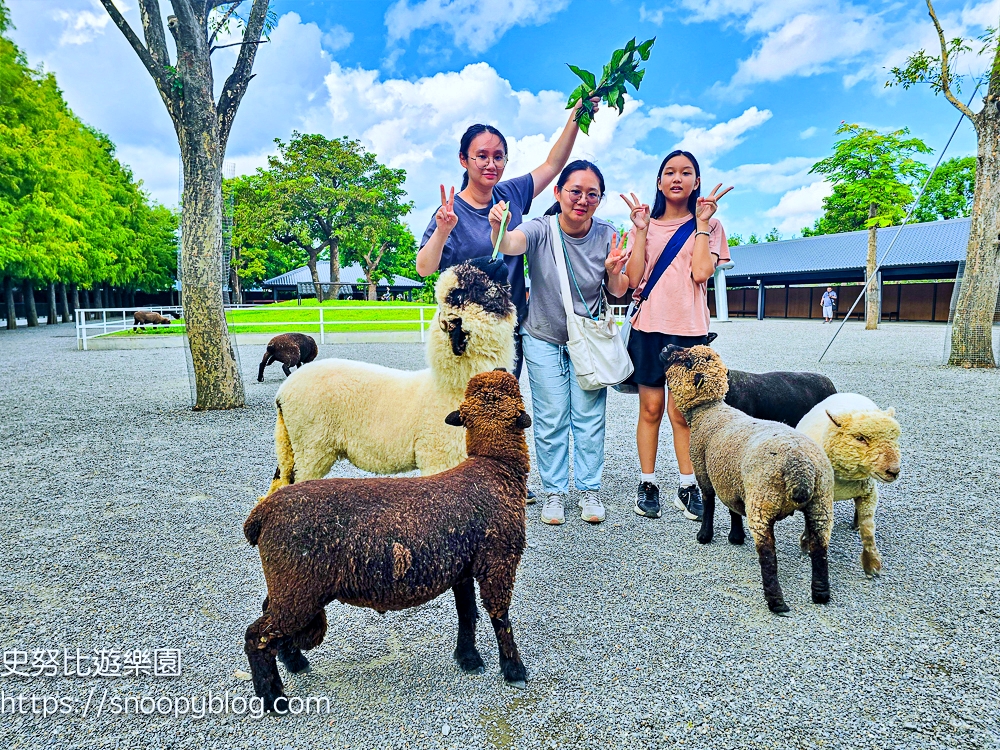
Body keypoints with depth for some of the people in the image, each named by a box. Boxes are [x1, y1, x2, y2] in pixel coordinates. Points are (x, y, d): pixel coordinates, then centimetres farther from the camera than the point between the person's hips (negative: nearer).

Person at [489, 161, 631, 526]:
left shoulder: (606, 235, -11)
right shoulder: (541, 229, -18)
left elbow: (618, 292, -5)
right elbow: (510, 244, -41)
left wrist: (613, 271, -26)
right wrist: (498, 228, -63)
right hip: (544, 339, -1)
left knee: (589, 417, 6)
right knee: (551, 420, 4)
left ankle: (589, 490, 21)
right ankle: (554, 492, 18)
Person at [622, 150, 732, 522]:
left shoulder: (708, 225, 9)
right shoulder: (646, 224, 11)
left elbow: (701, 272, -9)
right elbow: (634, 277, -1)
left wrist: (701, 222, -4)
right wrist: (641, 229, -4)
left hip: (689, 328, -1)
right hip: (648, 326, 1)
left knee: (681, 412, 0)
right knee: (650, 408, 3)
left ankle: (688, 487, 13)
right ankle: (647, 483, 14)